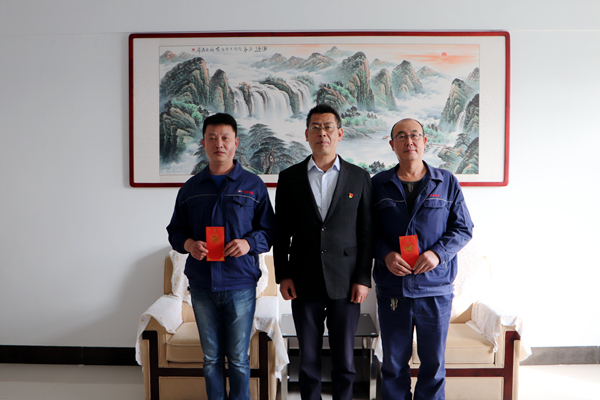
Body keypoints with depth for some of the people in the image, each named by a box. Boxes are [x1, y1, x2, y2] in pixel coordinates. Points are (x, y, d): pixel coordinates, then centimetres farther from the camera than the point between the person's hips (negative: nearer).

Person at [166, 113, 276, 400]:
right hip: (201, 284, 3)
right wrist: (188, 243, -8)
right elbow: (175, 230, 14)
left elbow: (269, 230, 3)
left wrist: (249, 242, -17)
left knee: (238, 358, 8)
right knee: (211, 357, 14)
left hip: (240, 284, -2)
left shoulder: (253, 185, 2)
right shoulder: (190, 188, 9)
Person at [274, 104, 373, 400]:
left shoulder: (359, 178, 4)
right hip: (304, 284, 1)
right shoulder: (289, 178, 5)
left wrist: (363, 279, -3)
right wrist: (283, 275, -1)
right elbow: (281, 233, 6)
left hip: (346, 284, 0)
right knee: (308, 356, 11)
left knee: (344, 357, 9)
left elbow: (367, 233, 2)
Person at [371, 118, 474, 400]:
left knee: (434, 362, 12)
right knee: (393, 363, 12)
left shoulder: (447, 182, 4)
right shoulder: (378, 184, 5)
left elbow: (464, 228, 5)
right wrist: (385, 254, -13)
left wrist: (438, 253, -12)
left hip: (436, 290, 0)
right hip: (391, 290, 0)